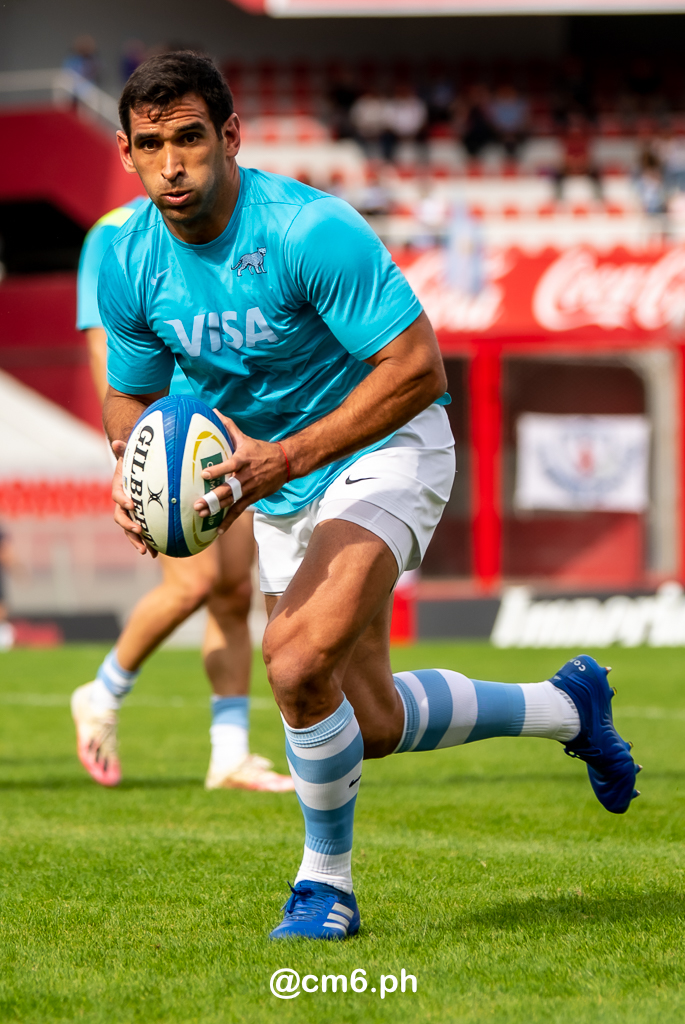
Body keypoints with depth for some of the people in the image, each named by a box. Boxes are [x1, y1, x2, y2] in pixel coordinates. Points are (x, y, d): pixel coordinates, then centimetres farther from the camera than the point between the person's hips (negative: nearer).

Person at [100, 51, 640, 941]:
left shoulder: (309, 230, -27)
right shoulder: (131, 264, -9)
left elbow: (418, 368, -27)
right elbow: (132, 396, 7)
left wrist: (283, 458, -33)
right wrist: (138, 479, -15)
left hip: (384, 450, -7)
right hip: (281, 487, 7)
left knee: (298, 659, -30)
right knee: (372, 726, 13)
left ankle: (327, 884, -6)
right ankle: (566, 707, 40)